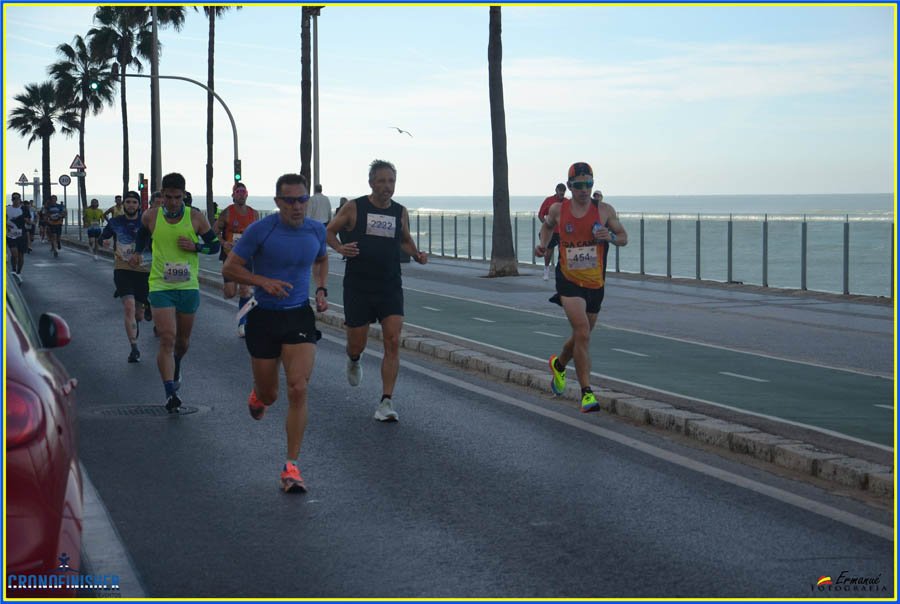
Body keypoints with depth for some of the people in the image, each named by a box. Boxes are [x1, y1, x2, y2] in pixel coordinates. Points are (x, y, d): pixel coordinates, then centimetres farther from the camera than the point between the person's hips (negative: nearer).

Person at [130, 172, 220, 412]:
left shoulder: (195, 217, -4)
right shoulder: (151, 217, -1)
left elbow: (214, 245, 4)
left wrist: (195, 246, -13)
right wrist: (137, 252, 9)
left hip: (188, 286, 2)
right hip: (160, 286, -1)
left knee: (183, 341, 16)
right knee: (167, 339, -15)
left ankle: (175, 370, 49)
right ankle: (170, 394, -18)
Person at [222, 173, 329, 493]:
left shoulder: (316, 230, 1)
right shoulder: (259, 231, -12)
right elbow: (229, 268, -7)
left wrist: (321, 290, 7)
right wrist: (264, 281, -21)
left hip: (300, 316, 2)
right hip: (264, 317, -1)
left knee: (298, 390, -13)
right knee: (269, 395, 10)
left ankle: (292, 466, -6)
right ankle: (258, 395, 51)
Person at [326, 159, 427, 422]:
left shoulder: (400, 212, 7)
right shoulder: (353, 208, -3)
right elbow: (329, 231, 6)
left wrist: (416, 254, 3)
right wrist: (339, 247, -14)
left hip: (390, 287, 2)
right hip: (358, 287, -2)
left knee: (393, 343, -10)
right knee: (357, 344, 5)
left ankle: (386, 402, -7)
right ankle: (353, 361, 45)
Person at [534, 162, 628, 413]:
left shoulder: (605, 211, -2)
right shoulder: (558, 209, -1)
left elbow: (624, 238, 6)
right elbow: (548, 225, 21)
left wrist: (610, 237, -15)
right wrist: (543, 244, 3)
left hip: (595, 283, 3)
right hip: (569, 280, -3)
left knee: (581, 336, 17)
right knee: (582, 332, -20)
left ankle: (559, 364, 50)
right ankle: (587, 393, -18)